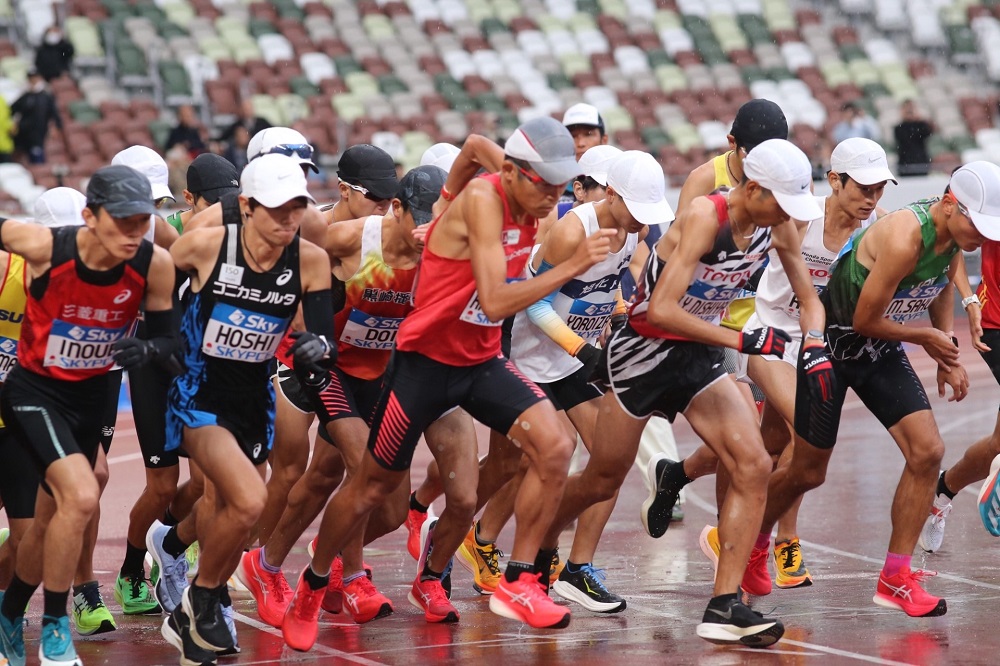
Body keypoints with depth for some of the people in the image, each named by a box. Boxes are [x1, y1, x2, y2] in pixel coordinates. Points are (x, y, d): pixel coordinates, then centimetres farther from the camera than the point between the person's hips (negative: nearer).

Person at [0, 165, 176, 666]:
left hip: (92, 396, 5)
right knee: (81, 497, -26)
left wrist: (148, 349, -27)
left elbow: (165, 335, -6)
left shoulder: (154, 264, -17)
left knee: (51, 524, 16)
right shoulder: (44, 247, -26)